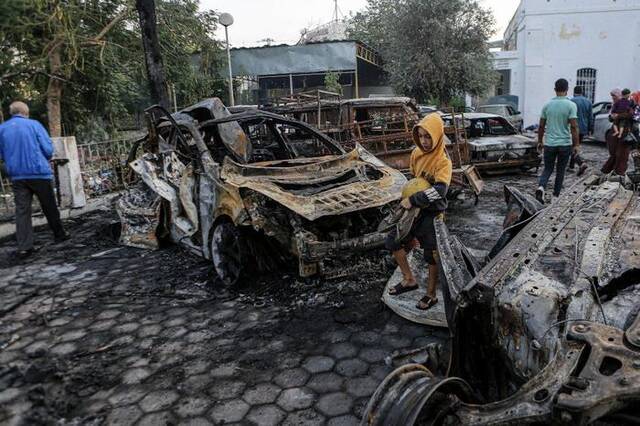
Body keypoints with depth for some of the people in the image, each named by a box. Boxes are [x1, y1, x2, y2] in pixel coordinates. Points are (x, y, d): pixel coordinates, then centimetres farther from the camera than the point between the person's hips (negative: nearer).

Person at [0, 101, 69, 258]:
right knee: (49, 207, 12)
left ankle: (24, 248, -1)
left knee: (22, 210, 2)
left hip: (17, 176, 3)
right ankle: (59, 234, 25)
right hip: (39, 172, -3)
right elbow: (48, 149, -7)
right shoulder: (34, 124, -3)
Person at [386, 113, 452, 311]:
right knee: (393, 242, 10)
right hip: (414, 208, 7)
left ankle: (431, 294, 22)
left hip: (432, 212, -7)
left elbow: (439, 191, -31)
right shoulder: (417, 153, 1)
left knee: (432, 256, 4)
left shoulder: (443, 161, -19)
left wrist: (412, 200, -28)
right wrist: (409, 199, 1)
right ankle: (409, 280, 27)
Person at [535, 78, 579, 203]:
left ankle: (541, 187, -16)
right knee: (560, 171, 12)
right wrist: (576, 144, -7)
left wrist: (540, 142, 15)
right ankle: (555, 196, 19)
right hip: (565, 144, -2)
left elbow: (541, 126, 4)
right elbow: (573, 127, -13)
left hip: (549, 143, 2)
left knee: (547, 169, 11)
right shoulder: (571, 105, -9)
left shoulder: (547, 105, 0)